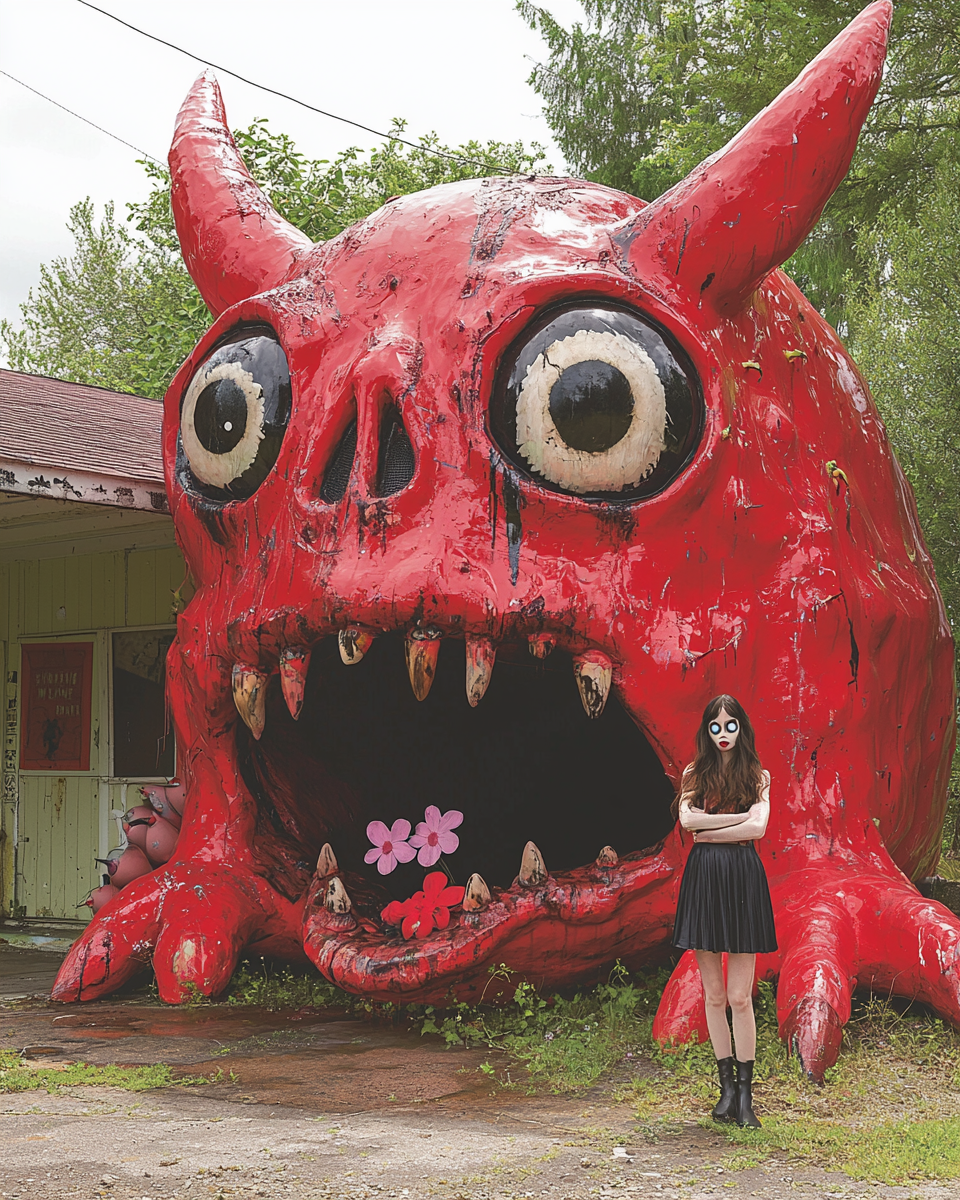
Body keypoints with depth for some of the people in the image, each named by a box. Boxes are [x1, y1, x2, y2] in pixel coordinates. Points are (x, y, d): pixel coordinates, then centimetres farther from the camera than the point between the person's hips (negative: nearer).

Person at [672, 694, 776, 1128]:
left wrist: (708, 831, -8)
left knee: (739, 996, -6)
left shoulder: (758, 776, 8)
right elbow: (686, 818, -7)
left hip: (742, 880, -2)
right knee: (714, 994, 6)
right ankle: (727, 1085, 16)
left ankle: (745, 1092, 3)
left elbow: (758, 827, -9)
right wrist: (737, 818, -8)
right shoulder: (694, 774, 11)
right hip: (704, 879, 2)